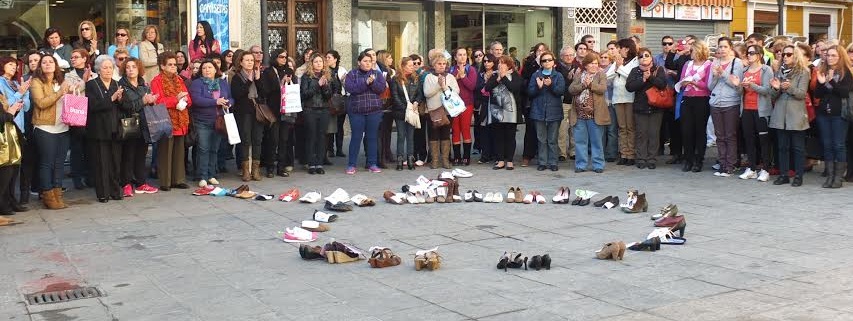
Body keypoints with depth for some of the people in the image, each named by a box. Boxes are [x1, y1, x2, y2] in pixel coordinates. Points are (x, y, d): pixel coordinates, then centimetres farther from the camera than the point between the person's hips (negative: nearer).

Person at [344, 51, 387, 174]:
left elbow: (382, 87, -4)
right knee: (356, 137, 0)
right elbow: (349, 88, -14)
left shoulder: (377, 74, 10)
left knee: (372, 137, 5)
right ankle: (351, 165, 7)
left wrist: (373, 82, -20)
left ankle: (372, 164, 13)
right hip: (356, 110, -2)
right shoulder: (352, 74, 3)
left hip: (374, 111, 2)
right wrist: (366, 83, -18)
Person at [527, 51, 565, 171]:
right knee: (541, 139, 5)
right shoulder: (535, 75, 7)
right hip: (539, 111, 1)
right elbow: (530, 92, 1)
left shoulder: (558, 76, 4)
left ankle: (552, 162, 8)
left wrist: (551, 85, -22)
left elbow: (561, 91, -9)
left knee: (552, 140, 2)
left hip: (554, 111, -1)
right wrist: (538, 87, -17)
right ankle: (542, 162, 11)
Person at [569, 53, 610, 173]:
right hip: (580, 114, 3)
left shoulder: (601, 75, 4)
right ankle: (581, 164, 14)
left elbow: (603, 88, -12)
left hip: (595, 114, -3)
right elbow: (571, 89, -1)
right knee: (580, 140, 6)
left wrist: (590, 84, -19)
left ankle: (598, 165, 11)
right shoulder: (579, 76, 12)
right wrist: (583, 85, -14)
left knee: (596, 141, 4)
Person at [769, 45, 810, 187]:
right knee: (782, 147, 7)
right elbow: (773, 96, 11)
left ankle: (798, 176, 5)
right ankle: (783, 175, 13)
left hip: (796, 115, -4)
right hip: (780, 114, 4)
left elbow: (802, 93, -10)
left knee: (798, 147, 0)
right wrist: (776, 88, -11)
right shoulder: (779, 72, 13)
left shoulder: (803, 72, 0)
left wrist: (790, 87, -27)